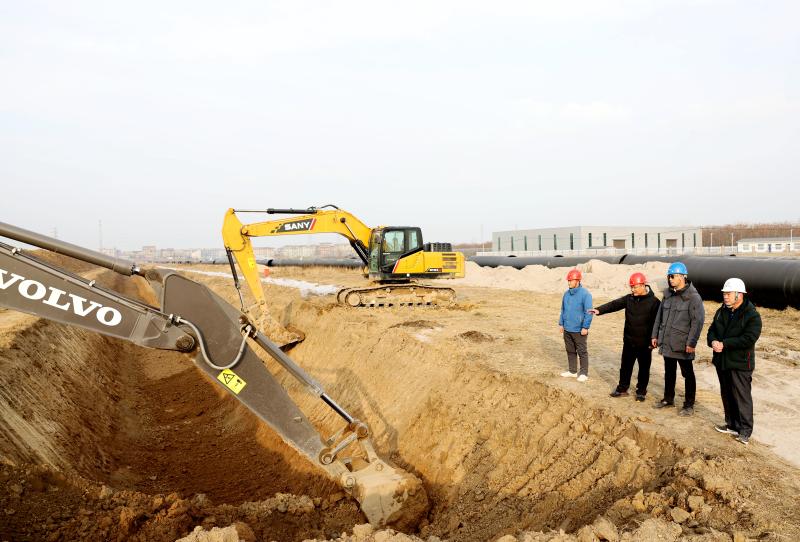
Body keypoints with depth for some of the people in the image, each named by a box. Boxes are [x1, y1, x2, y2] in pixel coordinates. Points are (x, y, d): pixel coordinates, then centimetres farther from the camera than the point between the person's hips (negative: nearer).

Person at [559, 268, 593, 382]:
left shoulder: (585, 294, -13)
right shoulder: (566, 294, 7)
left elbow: (588, 312, -14)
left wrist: (585, 327, -17)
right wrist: (561, 323, 12)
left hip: (579, 330, -7)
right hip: (567, 329, 7)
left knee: (582, 352, 3)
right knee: (570, 351, 15)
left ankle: (584, 373, 12)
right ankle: (572, 371, 27)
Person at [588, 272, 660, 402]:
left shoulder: (654, 302, -10)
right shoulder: (629, 299, 4)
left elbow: (657, 323, -10)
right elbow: (614, 304, -6)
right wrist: (599, 310, -22)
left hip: (644, 343, -4)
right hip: (629, 341, 5)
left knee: (644, 368, 10)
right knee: (625, 366, 13)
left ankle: (641, 392, 23)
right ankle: (622, 388, 26)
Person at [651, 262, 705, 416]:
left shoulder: (693, 297, -14)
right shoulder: (668, 294, 8)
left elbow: (698, 321, -18)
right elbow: (659, 315, 15)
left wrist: (691, 342, -21)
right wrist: (655, 335, 13)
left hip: (682, 345, -7)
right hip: (666, 342, 7)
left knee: (688, 374, 6)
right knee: (669, 372, 19)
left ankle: (689, 405, 16)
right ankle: (668, 398, 33)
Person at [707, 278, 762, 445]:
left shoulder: (752, 315, -13)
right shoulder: (721, 312, 10)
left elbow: (749, 339, -23)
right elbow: (712, 330, 10)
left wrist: (724, 344, -24)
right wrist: (713, 341, -13)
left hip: (740, 364, -7)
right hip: (722, 362, 7)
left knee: (742, 397, -1)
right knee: (727, 395, 16)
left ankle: (745, 430, 10)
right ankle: (732, 425, 30)